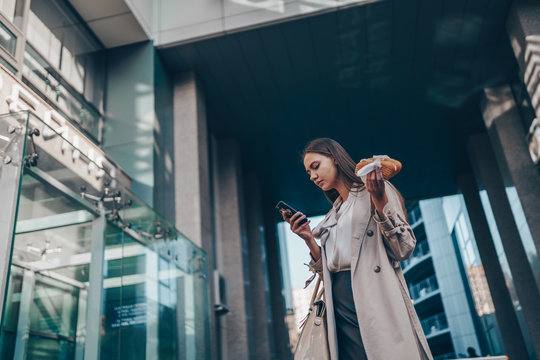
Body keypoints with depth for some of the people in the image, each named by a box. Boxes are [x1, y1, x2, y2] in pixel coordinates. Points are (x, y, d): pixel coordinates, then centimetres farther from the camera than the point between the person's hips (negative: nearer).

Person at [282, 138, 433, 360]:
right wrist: (309, 239, 4)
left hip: (375, 297, -5)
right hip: (340, 308, 5)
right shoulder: (333, 215, 22)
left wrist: (379, 200, -11)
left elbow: (404, 248, -4)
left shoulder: (373, 191, 4)